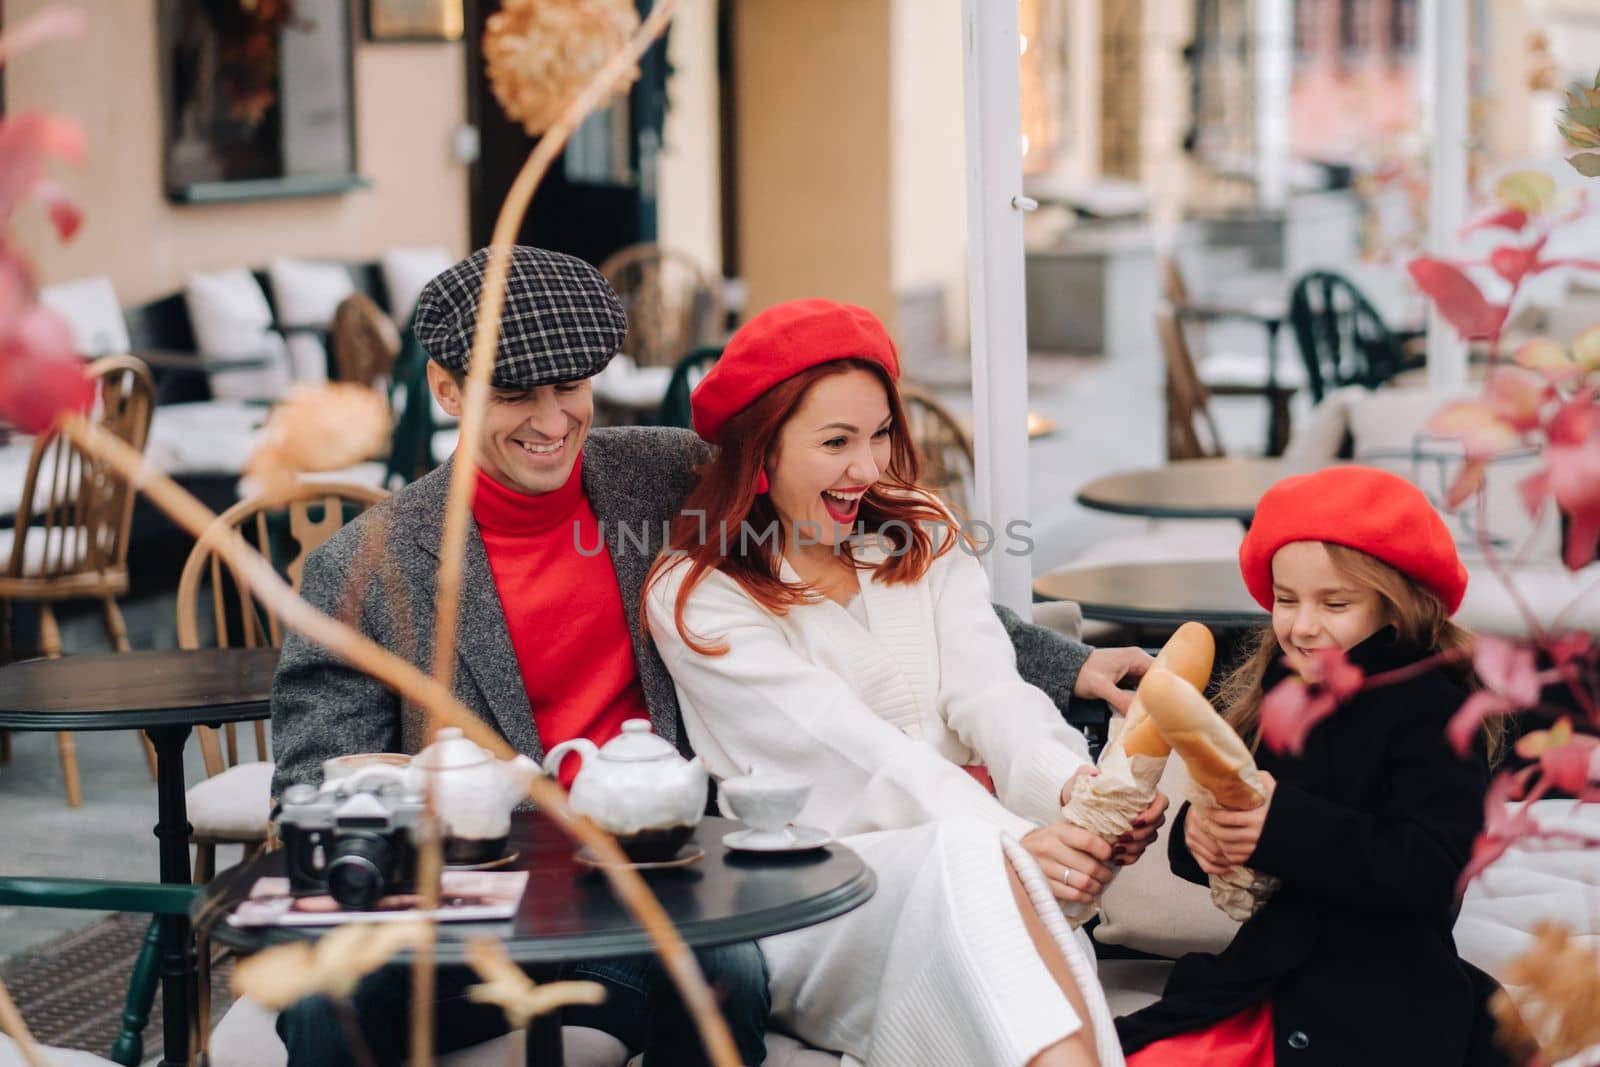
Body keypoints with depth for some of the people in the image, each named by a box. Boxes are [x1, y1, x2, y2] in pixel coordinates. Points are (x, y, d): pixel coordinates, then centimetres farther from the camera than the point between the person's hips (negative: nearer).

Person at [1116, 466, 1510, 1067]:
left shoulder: (1429, 709, -9)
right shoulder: (1266, 695, 9)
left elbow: (1435, 870, -21)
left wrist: (1285, 827, -28)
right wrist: (1199, 833, -12)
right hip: (1260, 988, 6)